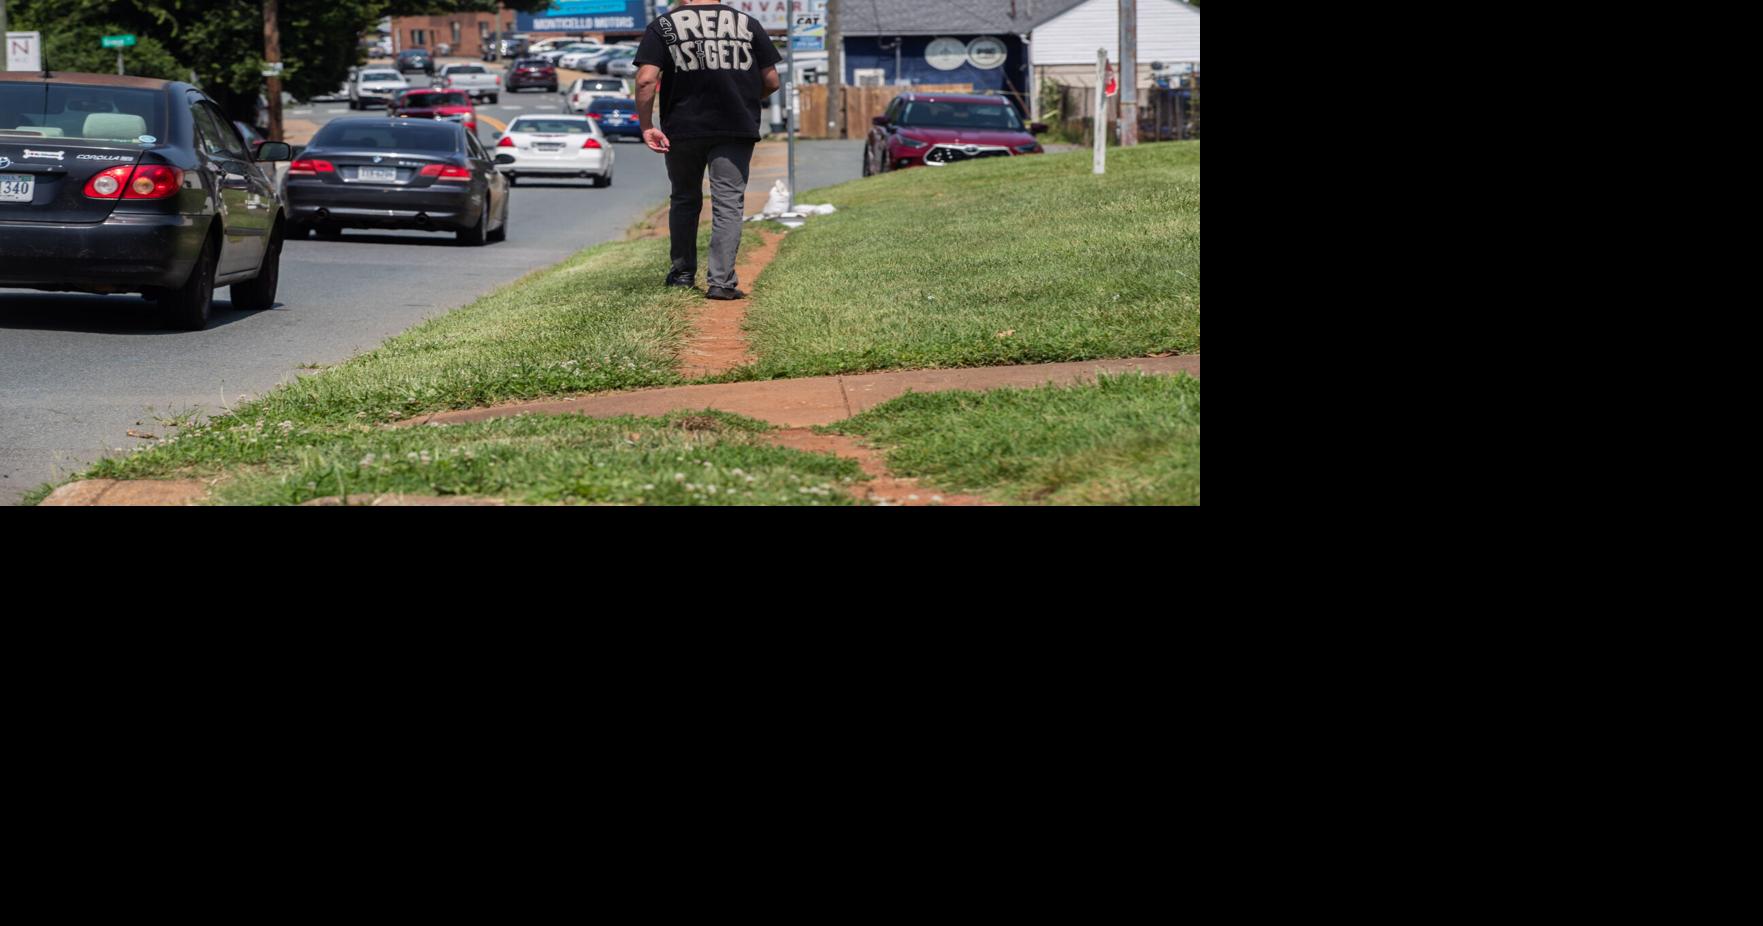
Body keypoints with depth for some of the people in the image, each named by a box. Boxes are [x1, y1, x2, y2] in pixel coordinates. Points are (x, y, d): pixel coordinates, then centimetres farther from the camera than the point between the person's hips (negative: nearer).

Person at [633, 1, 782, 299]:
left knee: (685, 200, 18)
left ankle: (682, 272, 27)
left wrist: (646, 126, -6)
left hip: (682, 128, 0)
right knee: (728, 204, -1)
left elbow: (646, 79, -8)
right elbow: (771, 81, 8)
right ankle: (721, 281, -10)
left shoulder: (663, 25, 4)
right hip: (736, 129, 0)